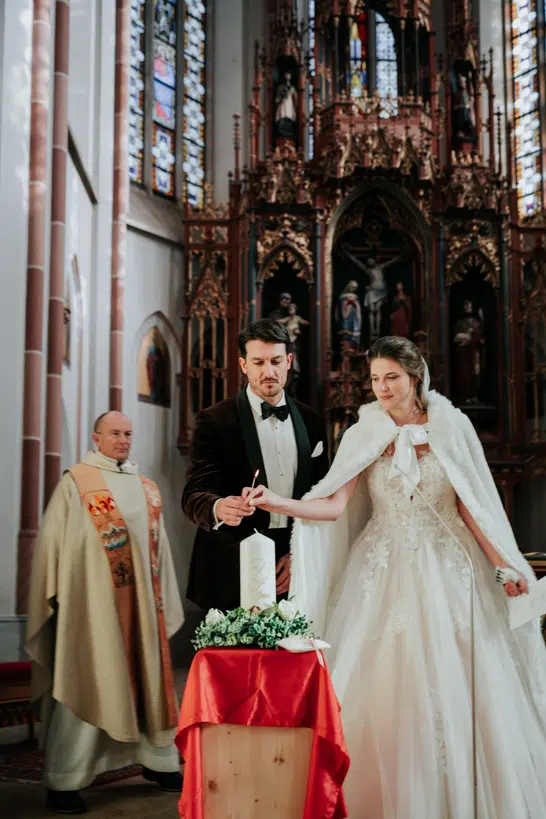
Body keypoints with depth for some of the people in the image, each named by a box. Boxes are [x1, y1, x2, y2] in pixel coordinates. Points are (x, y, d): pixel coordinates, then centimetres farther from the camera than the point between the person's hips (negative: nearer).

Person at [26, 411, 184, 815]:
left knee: (147, 676, 10)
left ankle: (158, 760, 22)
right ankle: (64, 780, 5)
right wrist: (59, 595, -9)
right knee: (85, 684, -2)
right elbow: (54, 540, -4)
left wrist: (163, 597, 11)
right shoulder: (76, 482, -1)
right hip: (91, 598, -5)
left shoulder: (148, 488, 14)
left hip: (140, 600, 5)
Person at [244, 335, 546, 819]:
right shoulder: (363, 435, 3)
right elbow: (335, 505, -5)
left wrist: (503, 564, -1)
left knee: (455, 687, 0)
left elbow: (471, 504, 4)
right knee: (383, 685, -2)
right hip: (385, 571, 1)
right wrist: (279, 504, -20)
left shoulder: (452, 426, 2)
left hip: (447, 569, 0)